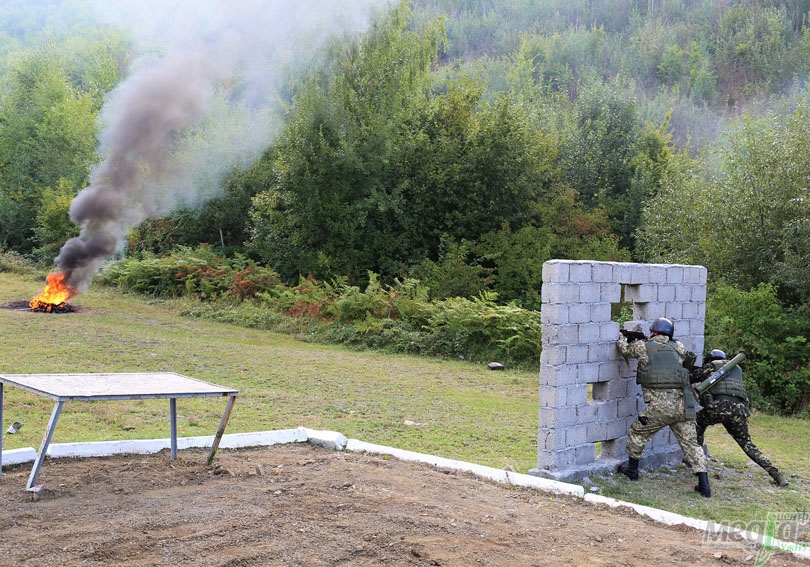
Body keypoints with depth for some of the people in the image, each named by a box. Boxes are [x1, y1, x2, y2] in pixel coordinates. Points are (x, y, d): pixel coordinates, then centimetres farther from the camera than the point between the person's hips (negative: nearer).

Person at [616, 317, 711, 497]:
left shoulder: (643, 347, 2)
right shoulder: (679, 347, 12)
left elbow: (624, 349, 21)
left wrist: (622, 337, 44)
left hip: (659, 406, -3)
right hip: (683, 405, 3)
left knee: (637, 432, 19)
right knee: (691, 443, 11)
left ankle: (632, 469, 32)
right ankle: (704, 484, 4)